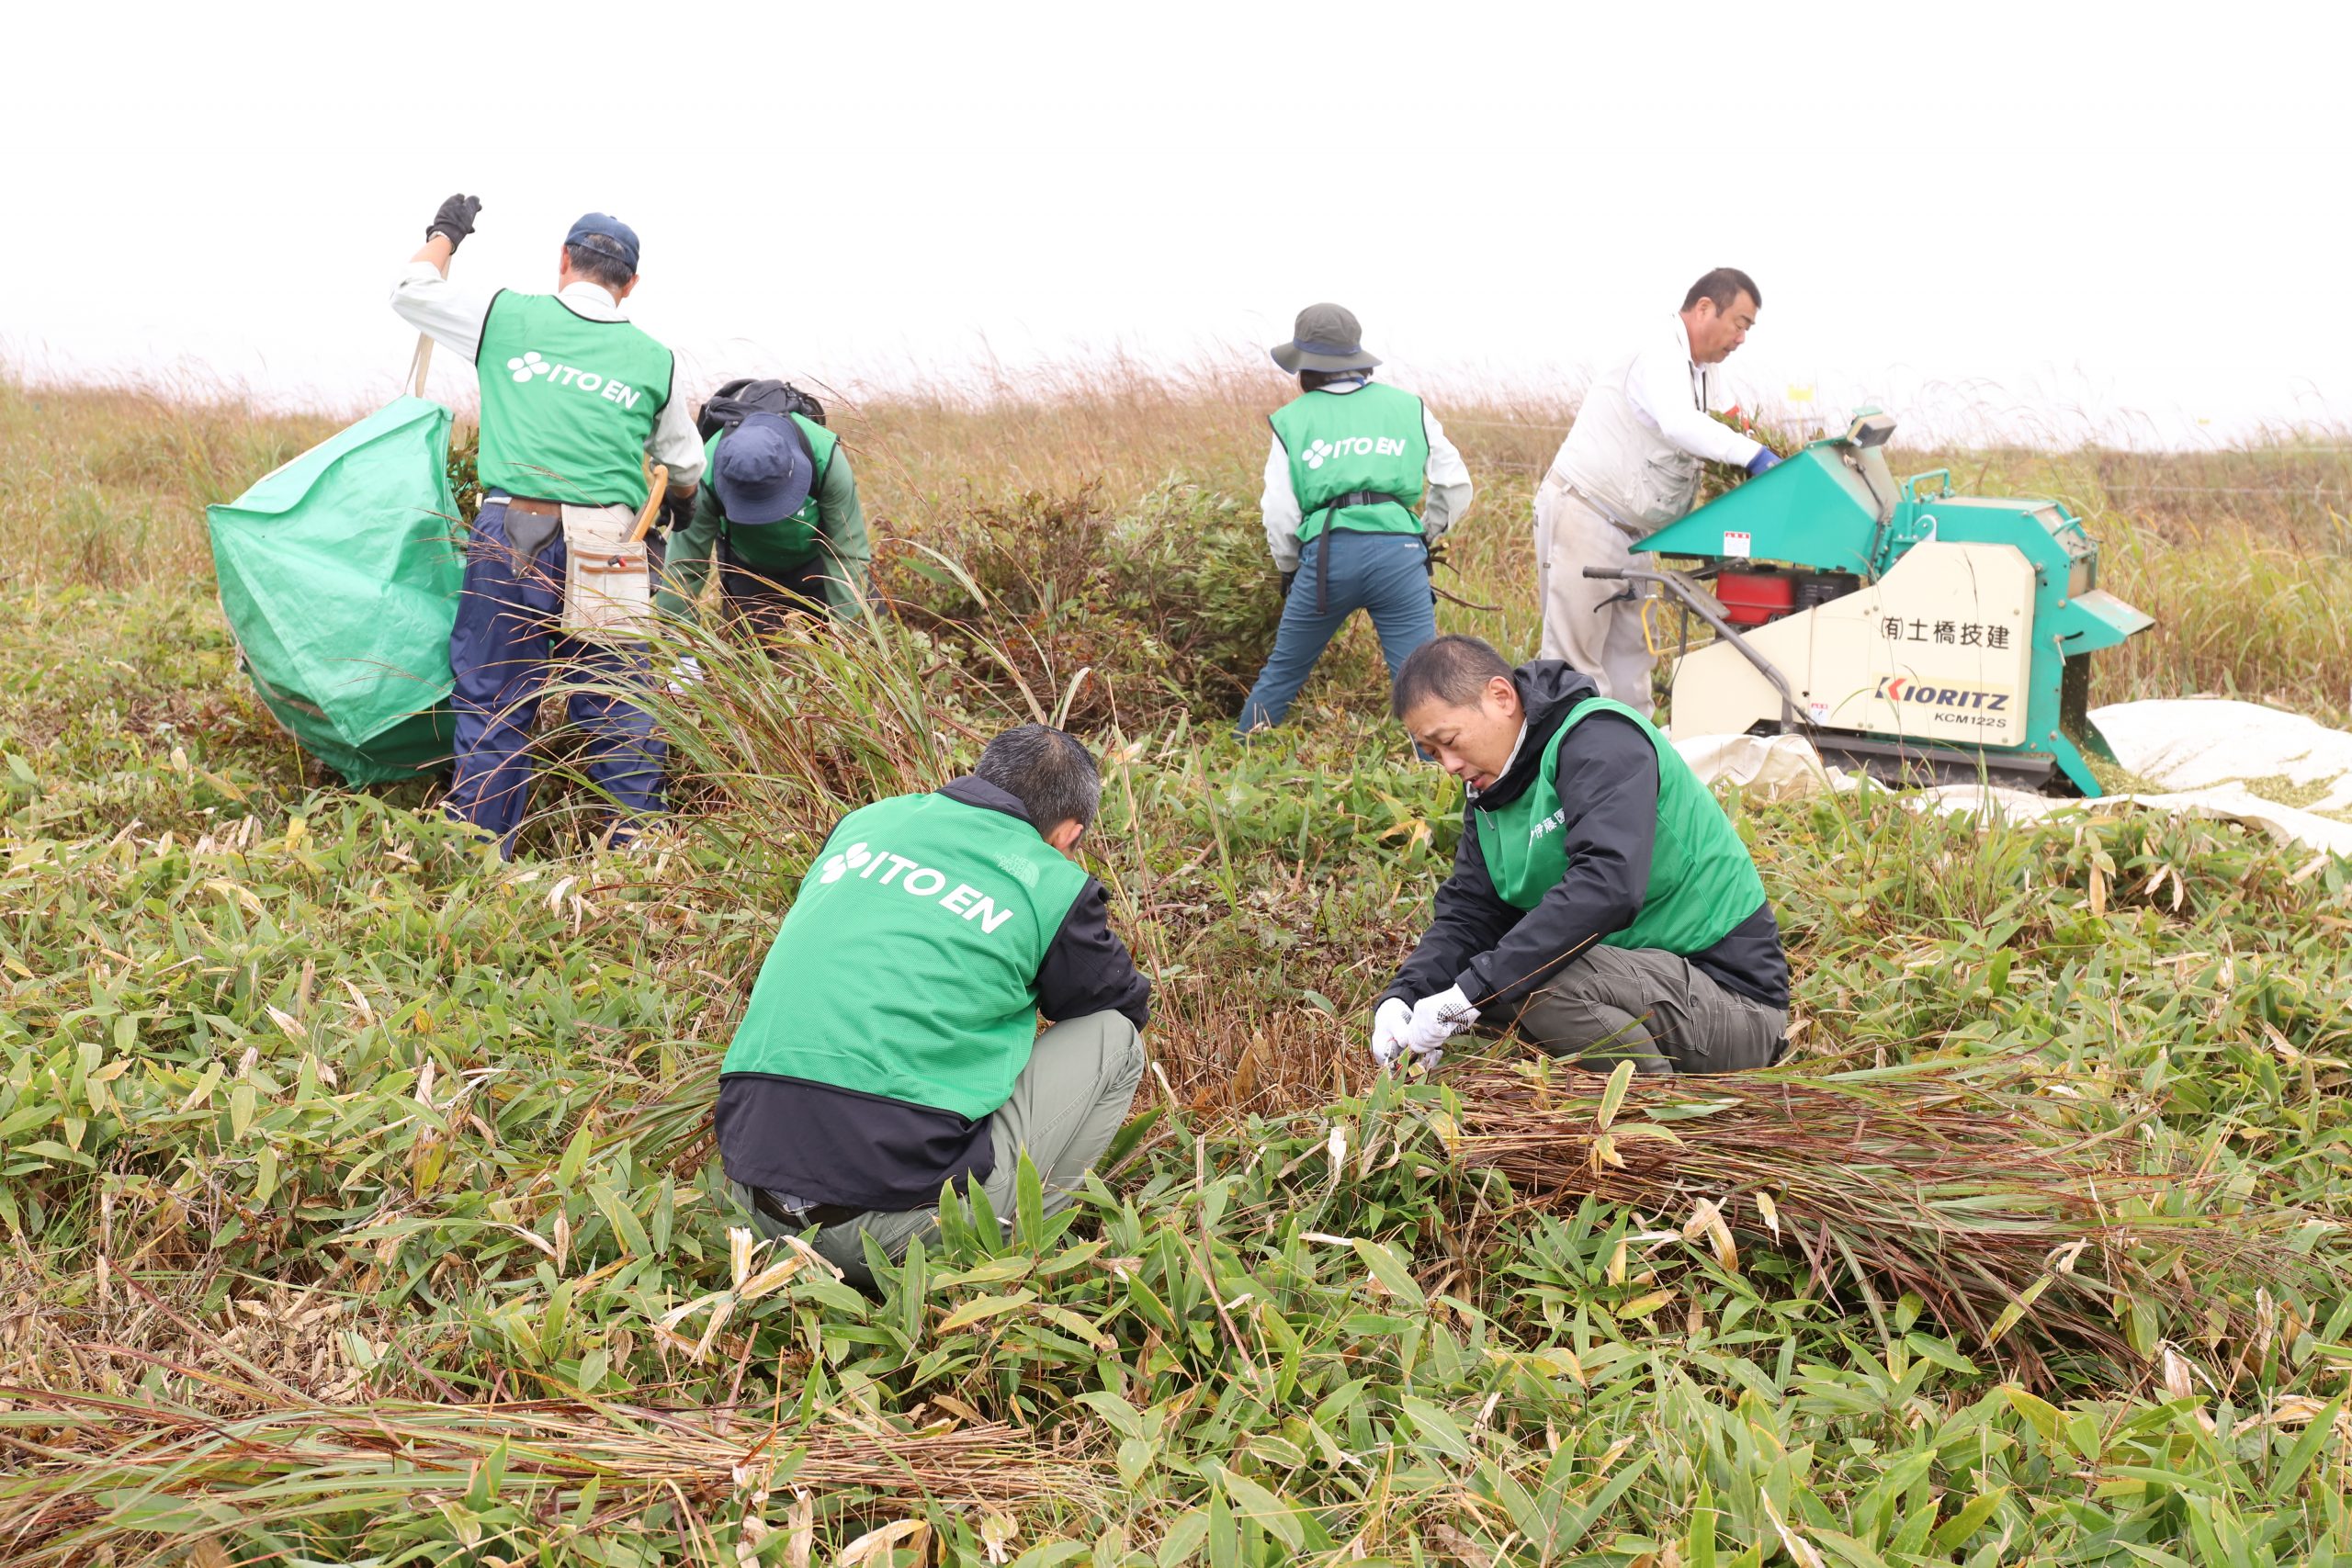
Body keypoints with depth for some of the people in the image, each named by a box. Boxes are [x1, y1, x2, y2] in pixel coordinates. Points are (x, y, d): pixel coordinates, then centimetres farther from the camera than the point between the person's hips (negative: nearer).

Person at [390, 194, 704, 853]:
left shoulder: (509, 316, 7)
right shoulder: (655, 360, 11)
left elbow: (411, 290, 22)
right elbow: (685, 469, 24)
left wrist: (444, 234, 39)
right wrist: (677, 513, 46)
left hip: (514, 538, -1)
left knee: (493, 703, 4)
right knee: (618, 710, 7)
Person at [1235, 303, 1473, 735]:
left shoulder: (1292, 420, 12)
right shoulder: (1408, 407, 16)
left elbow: (1280, 514, 7)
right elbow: (1455, 486, 16)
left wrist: (1290, 572, 23)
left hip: (1327, 553, 0)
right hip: (1399, 550, 0)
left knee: (1281, 675, 17)